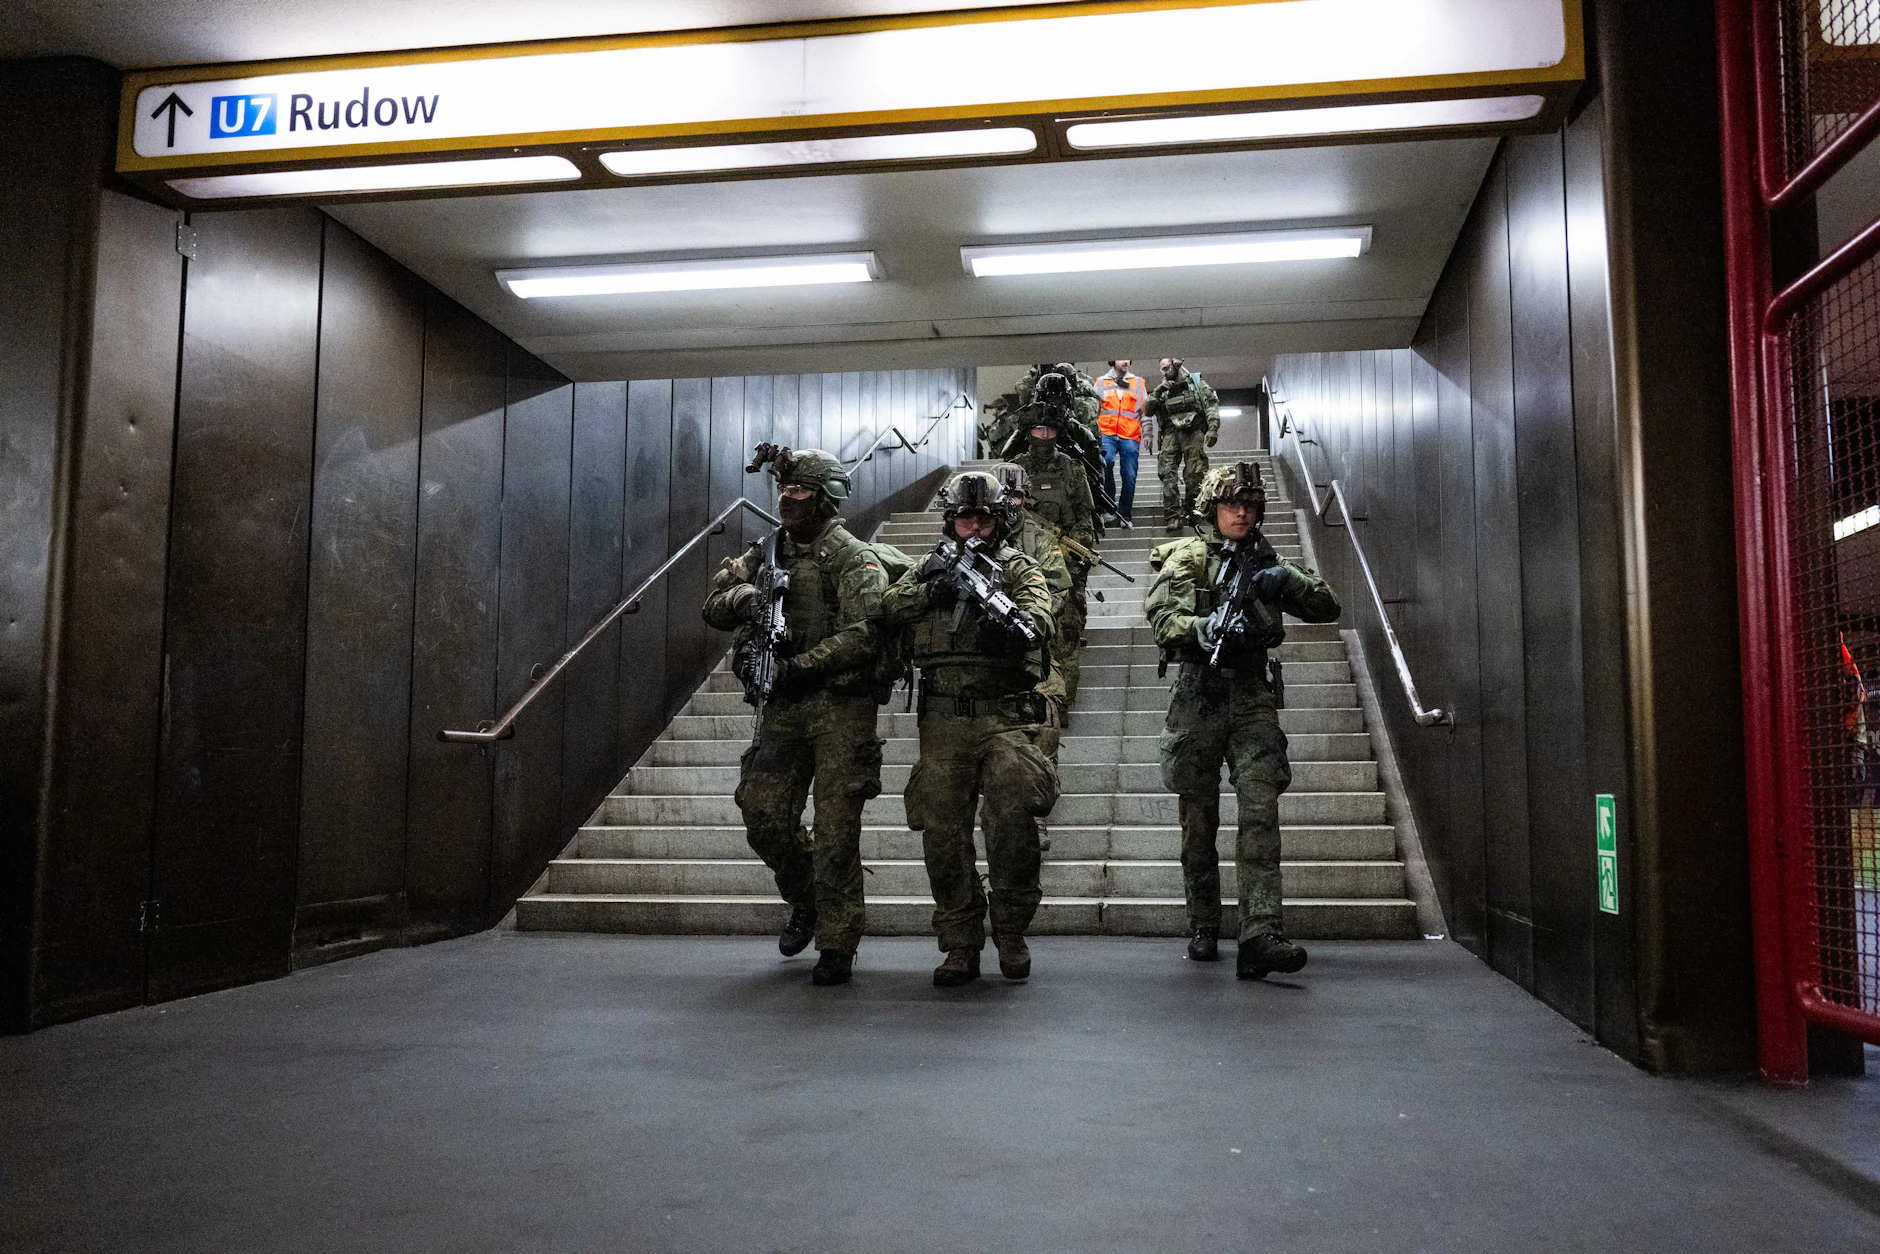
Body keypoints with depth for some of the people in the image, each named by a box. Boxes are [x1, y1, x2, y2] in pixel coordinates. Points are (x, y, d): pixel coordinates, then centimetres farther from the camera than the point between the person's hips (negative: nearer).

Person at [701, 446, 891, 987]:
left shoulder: (854, 559, -6)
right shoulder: (766, 554, 14)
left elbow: (863, 635, -17)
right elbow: (713, 606, 14)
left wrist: (801, 666, -20)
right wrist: (744, 597, -9)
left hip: (840, 706, -6)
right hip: (781, 707, 6)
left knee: (835, 830, -4)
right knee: (765, 820, 4)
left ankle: (837, 943, 7)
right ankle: (806, 902, 31)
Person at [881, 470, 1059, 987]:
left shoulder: (1019, 567, 10)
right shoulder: (931, 567, 18)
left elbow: (1039, 615, -10)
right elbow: (888, 607, 3)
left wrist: (1009, 624, -31)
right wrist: (929, 591, -15)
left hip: (1005, 717, -2)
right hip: (943, 721, 3)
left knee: (1013, 818, -16)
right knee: (943, 833, 0)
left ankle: (1011, 933, 3)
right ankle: (960, 946, 10)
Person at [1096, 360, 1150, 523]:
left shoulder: (1138, 383, 16)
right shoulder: (1101, 382, 14)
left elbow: (1145, 412, 16)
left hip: (1130, 436, 2)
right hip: (1107, 433, -2)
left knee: (1129, 476, -2)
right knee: (1106, 461, -28)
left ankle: (1125, 514, 8)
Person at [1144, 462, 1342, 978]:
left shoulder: (1267, 562, 17)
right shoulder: (1185, 556, 6)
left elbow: (1327, 607, 12)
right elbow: (1162, 616, -10)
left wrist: (1284, 578, -6)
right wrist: (1205, 628, -30)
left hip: (1254, 701, 2)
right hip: (1199, 697, -2)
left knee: (1261, 814, -13)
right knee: (1198, 821, 6)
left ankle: (1260, 936, -19)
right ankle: (1203, 929, 21)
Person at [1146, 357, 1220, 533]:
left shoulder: (1195, 383, 13)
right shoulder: (1162, 390, 22)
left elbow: (1212, 405, 4)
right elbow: (1147, 411, 13)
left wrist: (1213, 429, -9)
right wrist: (1157, 393, 0)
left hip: (1192, 432, -2)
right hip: (1170, 434, 2)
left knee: (1194, 475, -7)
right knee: (1168, 473, -14)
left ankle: (1190, 513, 4)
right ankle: (1174, 516, -21)